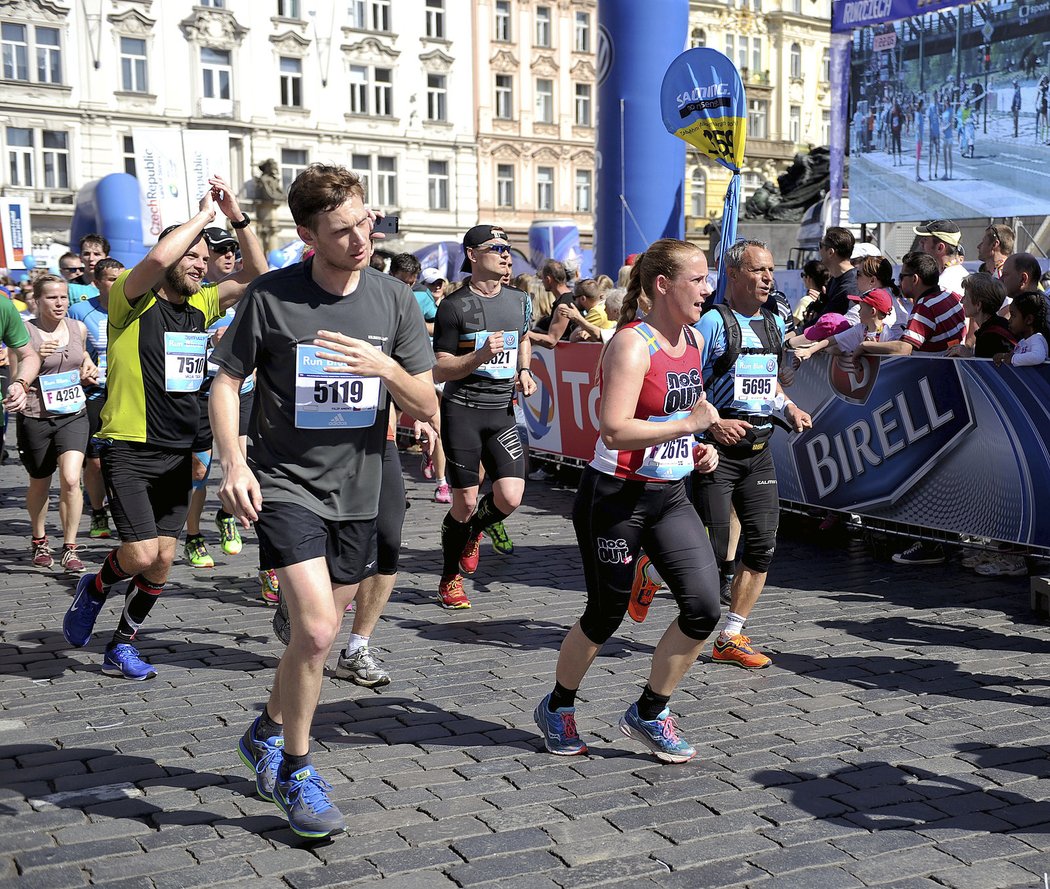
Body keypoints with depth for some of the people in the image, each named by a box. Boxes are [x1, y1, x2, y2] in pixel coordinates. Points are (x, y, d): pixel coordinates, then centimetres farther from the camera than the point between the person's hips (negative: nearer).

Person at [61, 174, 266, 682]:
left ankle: (122, 646, 23)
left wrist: (237, 217, -1)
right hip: (129, 450, -6)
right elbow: (157, 259, -28)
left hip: (178, 453, 6)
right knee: (141, 554, -13)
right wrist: (204, 213, -17)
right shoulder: (133, 302, -8)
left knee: (163, 560, 6)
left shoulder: (201, 306, 10)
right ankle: (95, 587, 21)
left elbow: (256, 276, 10)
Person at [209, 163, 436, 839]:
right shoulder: (271, 296, -9)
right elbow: (226, 383, -1)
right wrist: (232, 462, -17)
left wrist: (383, 366, -21)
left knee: (322, 631, 16)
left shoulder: (394, 299, -1)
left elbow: (427, 407, -1)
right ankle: (296, 770, 4)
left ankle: (268, 731, 42)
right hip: (285, 482, -4)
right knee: (316, 627, -17)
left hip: (358, 487, 4)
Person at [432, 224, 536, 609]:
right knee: (466, 502, -1)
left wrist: (523, 371, 12)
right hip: (462, 409, -4)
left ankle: (472, 533, 26)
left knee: (510, 498, -9)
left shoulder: (519, 301, 10)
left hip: (502, 412, 4)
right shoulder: (454, 307, -6)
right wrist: (480, 355, -21)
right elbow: (439, 371, -6)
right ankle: (450, 580, 22)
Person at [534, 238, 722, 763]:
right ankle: (556, 709, 32)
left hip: (670, 497, 7)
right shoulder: (632, 344, -18)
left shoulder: (694, 340, 8)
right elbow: (615, 428, -28)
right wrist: (689, 424, -22)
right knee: (606, 615, 6)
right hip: (616, 497, -7)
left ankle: (648, 714, 16)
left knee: (704, 607, -3)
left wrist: (699, 449, 7)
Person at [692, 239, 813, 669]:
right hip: (717, 446, -7)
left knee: (763, 541, 2)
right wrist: (712, 423, -25)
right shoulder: (713, 322, -9)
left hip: (758, 448, 7)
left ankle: (731, 638, 11)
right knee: (712, 546, -7)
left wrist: (789, 408, 9)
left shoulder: (774, 322, 13)